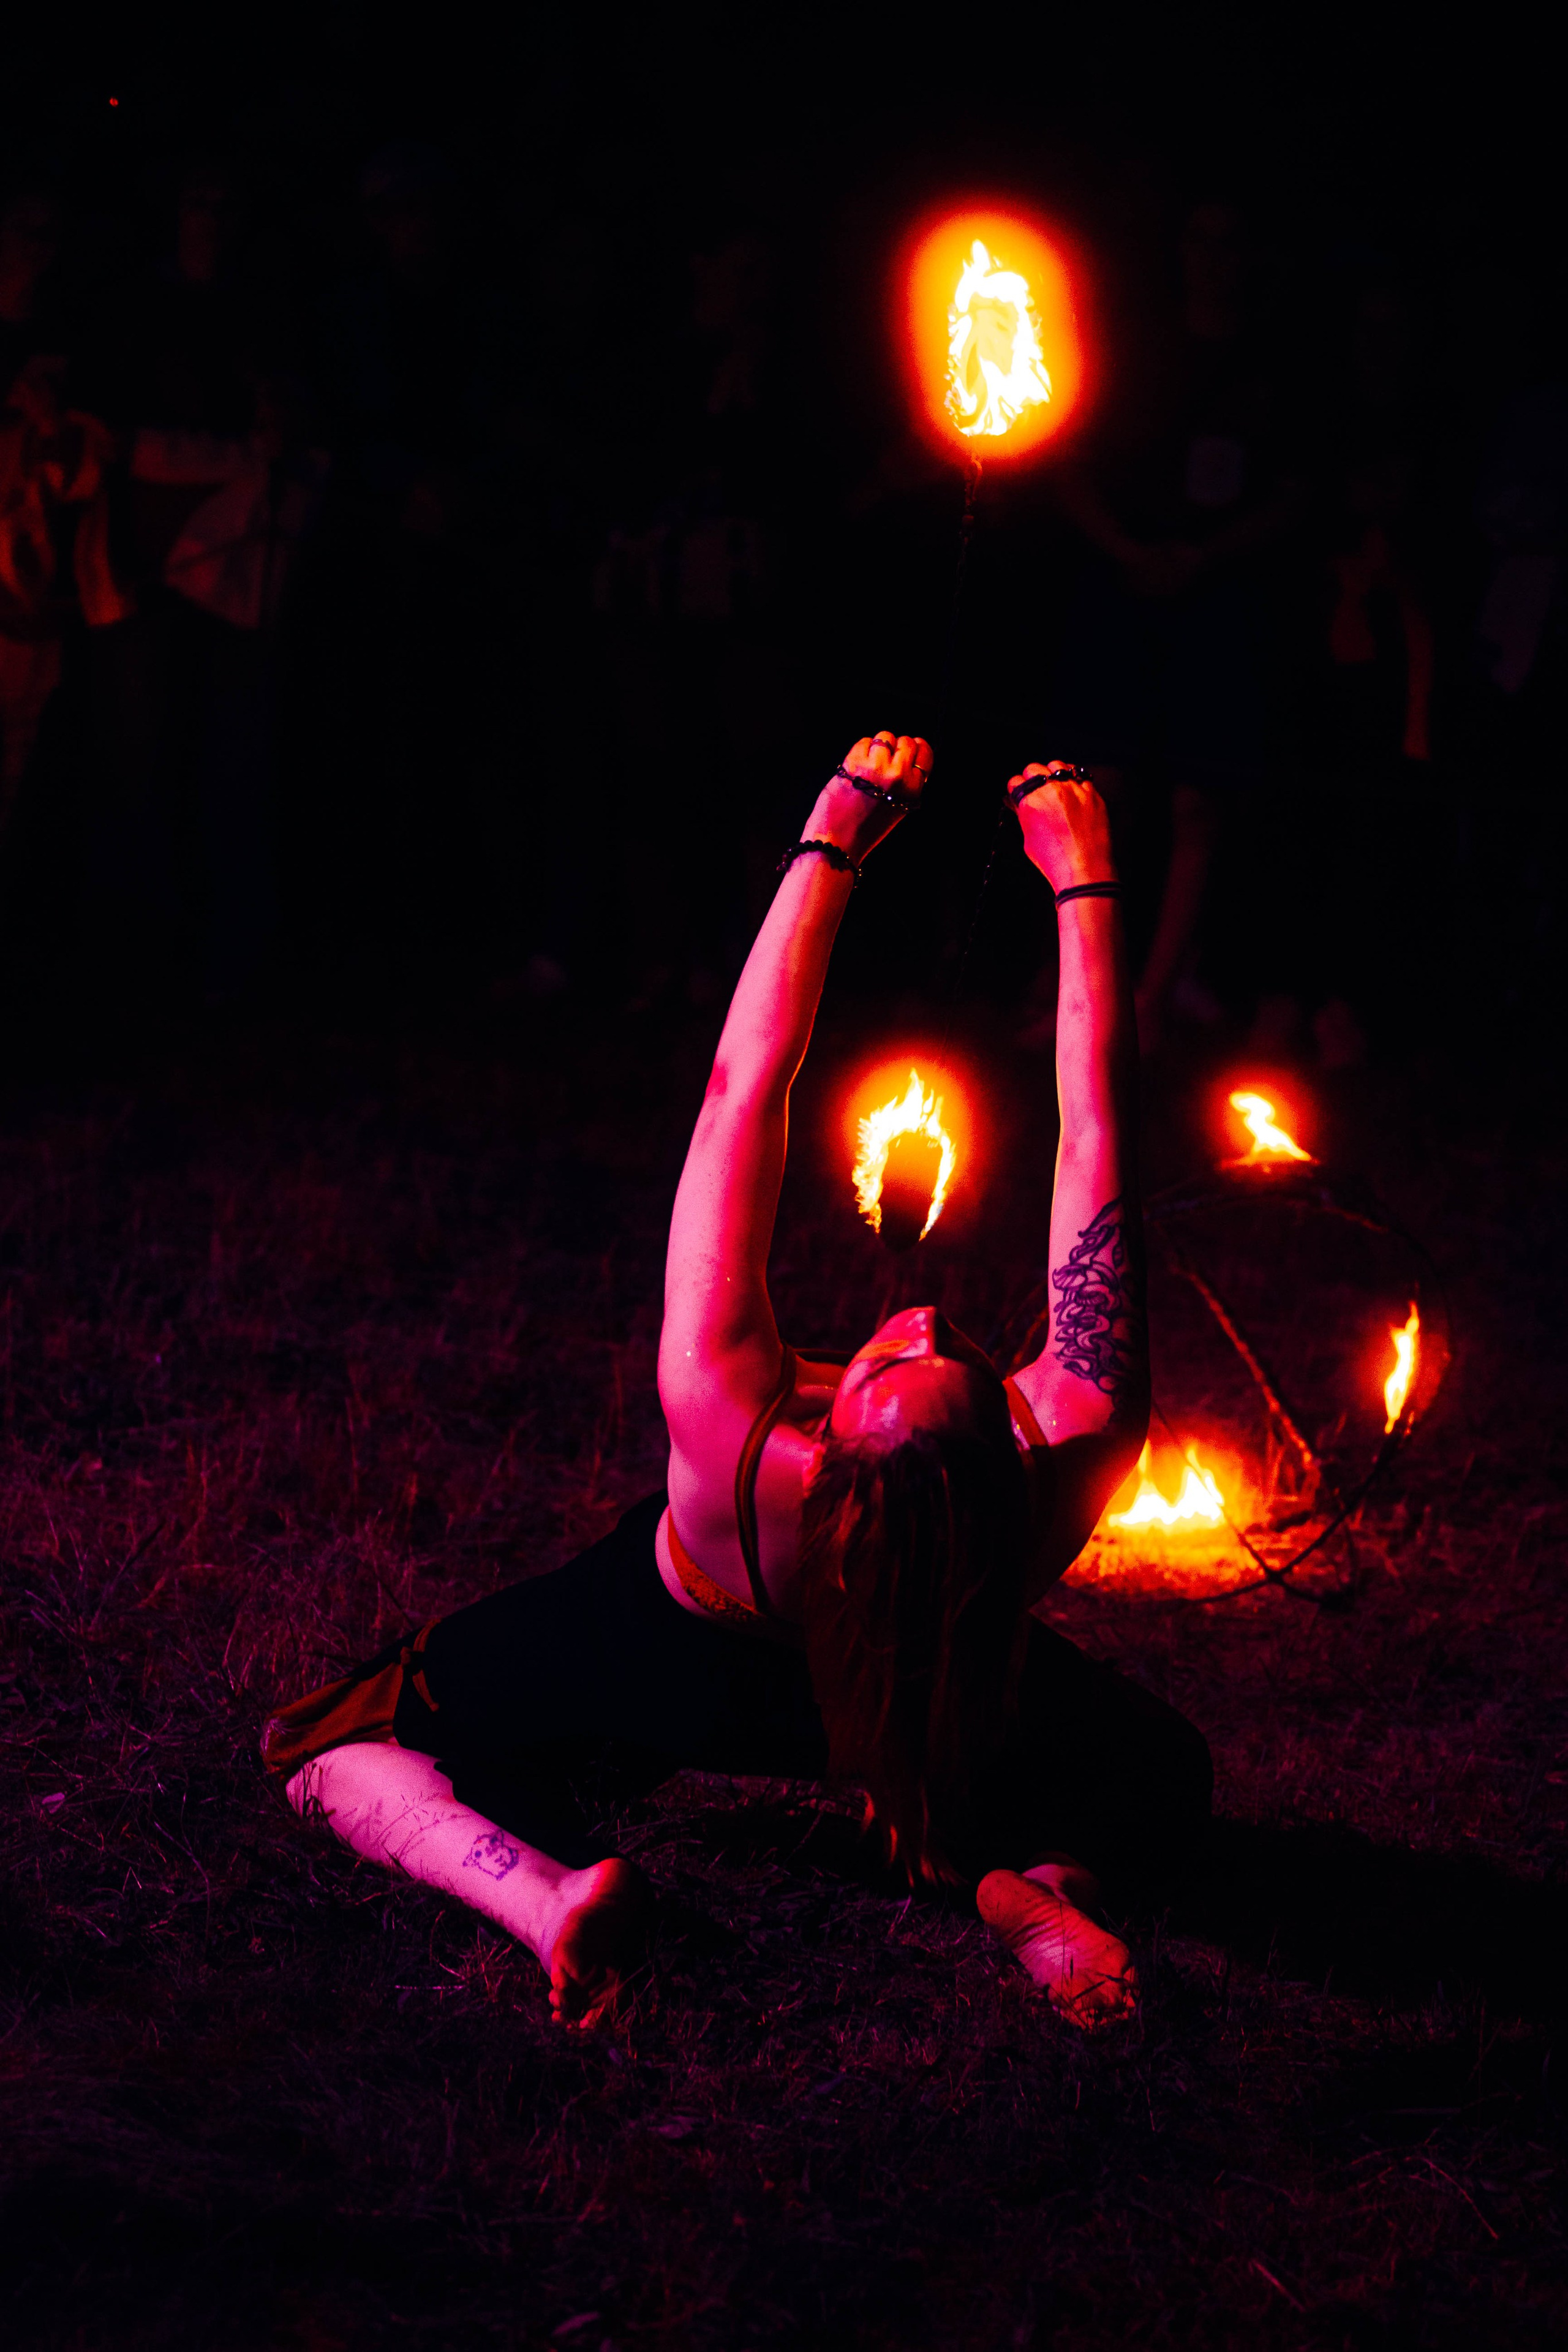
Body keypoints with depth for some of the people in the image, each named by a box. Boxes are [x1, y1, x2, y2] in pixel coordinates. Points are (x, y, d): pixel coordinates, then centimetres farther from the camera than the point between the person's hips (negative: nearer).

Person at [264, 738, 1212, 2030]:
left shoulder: (729, 1436, -45)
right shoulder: (1075, 1461, -42)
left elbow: (744, 1090, -38)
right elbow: (1098, 1139, -33)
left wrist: (833, 843, -31)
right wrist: (1087, 884, -27)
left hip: (675, 1670, -1)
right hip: (971, 1697, 1)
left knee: (336, 1746, 11)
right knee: (1159, 1775, 27)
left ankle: (546, 1884, -14)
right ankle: (1050, 1880, -5)